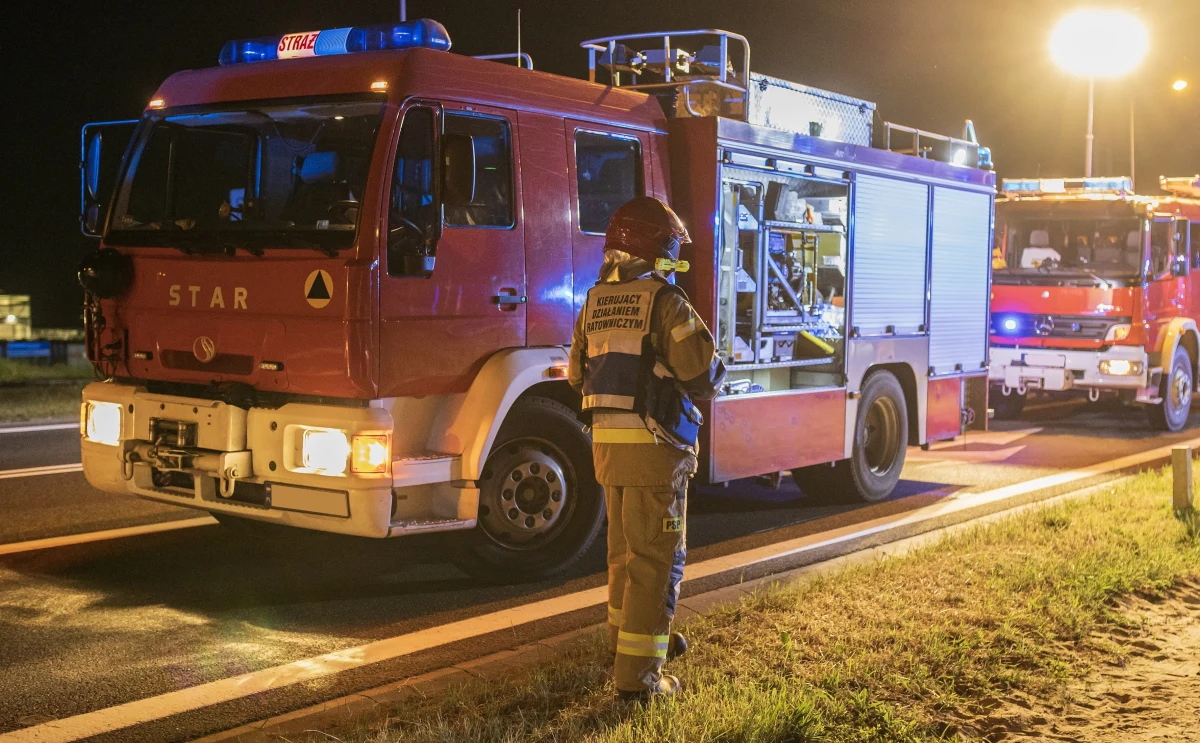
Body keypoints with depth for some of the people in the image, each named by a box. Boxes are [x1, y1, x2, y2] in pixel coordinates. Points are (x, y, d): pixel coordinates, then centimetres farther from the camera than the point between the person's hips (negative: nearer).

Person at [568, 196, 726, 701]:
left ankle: (626, 634, 39)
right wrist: (716, 367, 8)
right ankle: (637, 673, 0)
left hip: (606, 442, 7)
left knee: (625, 546, 23)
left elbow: (579, 378, 16)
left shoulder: (595, 303, 9)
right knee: (656, 557, -1)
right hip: (653, 446, -7)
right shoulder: (664, 301, -13)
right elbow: (703, 378, -15)